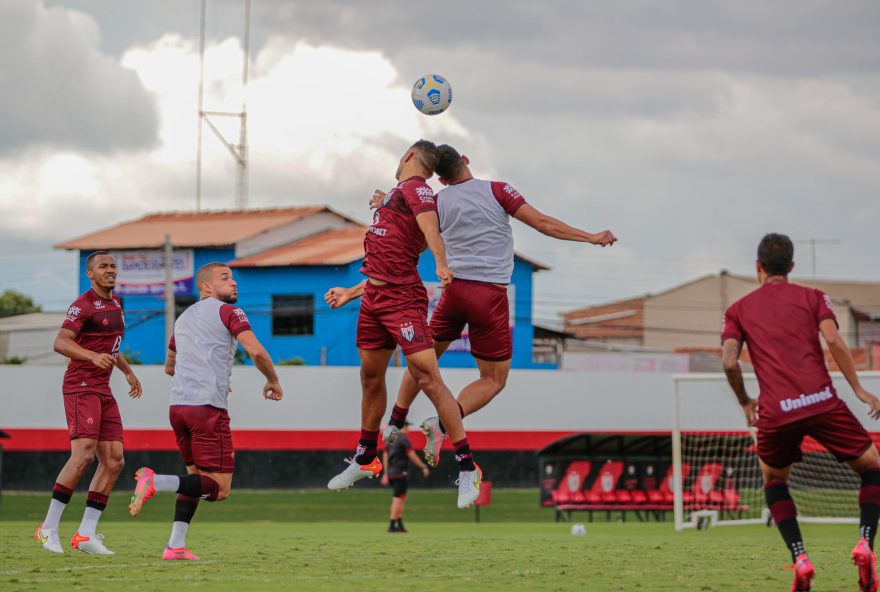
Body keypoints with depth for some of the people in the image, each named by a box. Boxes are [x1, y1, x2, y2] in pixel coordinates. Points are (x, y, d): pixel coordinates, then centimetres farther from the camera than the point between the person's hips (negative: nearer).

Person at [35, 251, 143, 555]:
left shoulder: (115, 304, 18)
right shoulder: (83, 305, -10)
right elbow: (60, 343, -24)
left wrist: (128, 371, 35)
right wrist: (94, 357, -38)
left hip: (103, 390, 9)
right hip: (81, 387, -9)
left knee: (114, 461, 1)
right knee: (83, 455, -20)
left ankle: (86, 533, 2)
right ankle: (49, 528, -13)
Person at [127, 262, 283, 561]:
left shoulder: (184, 318, 24)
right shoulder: (227, 312, 2)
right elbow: (256, 351, -11)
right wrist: (273, 381, 6)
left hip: (178, 406, 8)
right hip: (209, 407, -7)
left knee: (196, 476, 19)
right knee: (219, 488, -7)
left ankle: (175, 546, 6)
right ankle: (156, 482, -25)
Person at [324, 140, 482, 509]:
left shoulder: (415, 188, -6)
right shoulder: (396, 195, 22)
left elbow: (431, 230, -26)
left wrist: (441, 264, -43)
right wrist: (350, 294, 31)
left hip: (403, 299, -9)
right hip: (374, 300, 9)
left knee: (428, 378, -14)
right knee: (371, 378, 18)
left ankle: (467, 468, -13)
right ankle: (365, 460, 34)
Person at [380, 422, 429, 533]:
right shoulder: (404, 439, -10)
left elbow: (385, 457, 17)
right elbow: (412, 456, -13)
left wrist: (386, 473, 22)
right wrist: (423, 467, -5)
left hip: (391, 473, 8)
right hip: (400, 473, -8)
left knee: (402, 498, 14)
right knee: (398, 498, -7)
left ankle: (400, 524, 11)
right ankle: (392, 525, -10)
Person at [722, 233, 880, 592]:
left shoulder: (738, 310, 16)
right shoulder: (812, 298, 14)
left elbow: (730, 362, 2)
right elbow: (833, 340, -3)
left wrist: (745, 403, 17)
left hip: (775, 412, 1)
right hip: (822, 402, -1)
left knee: (773, 480, 27)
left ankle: (799, 558, 6)